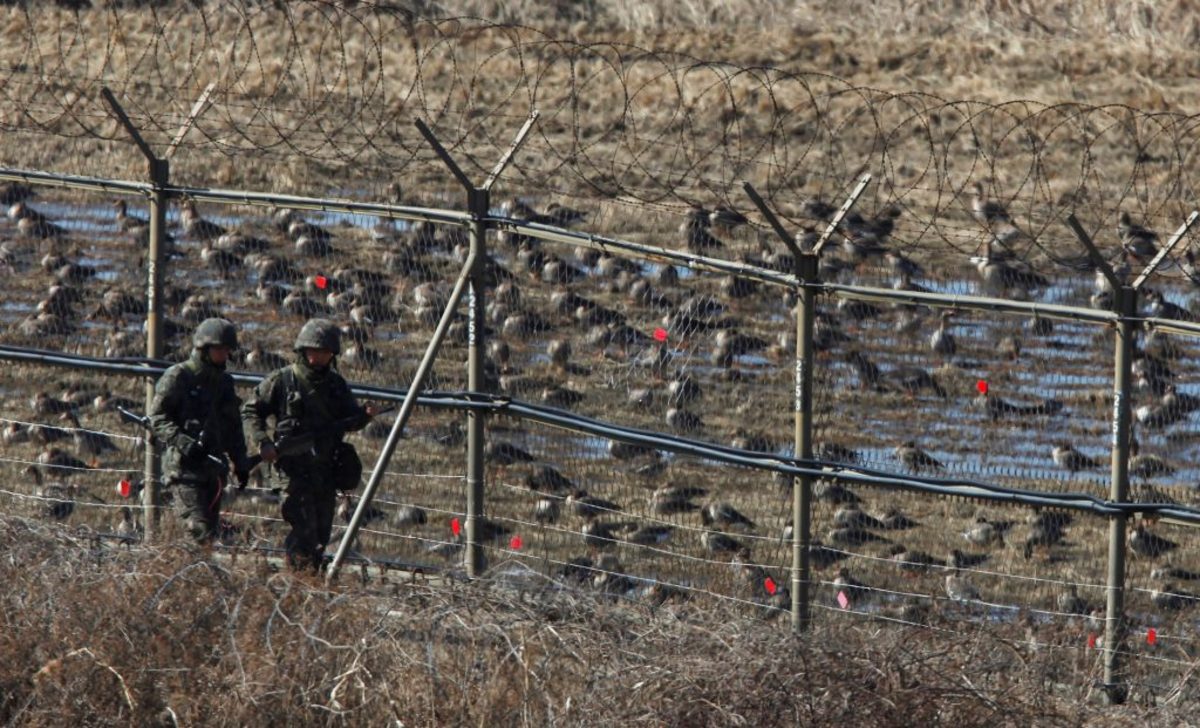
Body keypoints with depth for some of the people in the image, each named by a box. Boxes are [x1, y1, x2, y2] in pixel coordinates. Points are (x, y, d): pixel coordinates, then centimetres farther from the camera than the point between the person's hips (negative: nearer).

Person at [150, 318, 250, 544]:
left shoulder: (224, 383, 18)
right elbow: (157, 417, -8)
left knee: (211, 531, 5)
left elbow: (234, 427, 26)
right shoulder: (178, 377, -3)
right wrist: (183, 442, -21)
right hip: (184, 467, -7)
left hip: (214, 467, 7)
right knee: (198, 529, -17)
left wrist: (240, 462, 17)